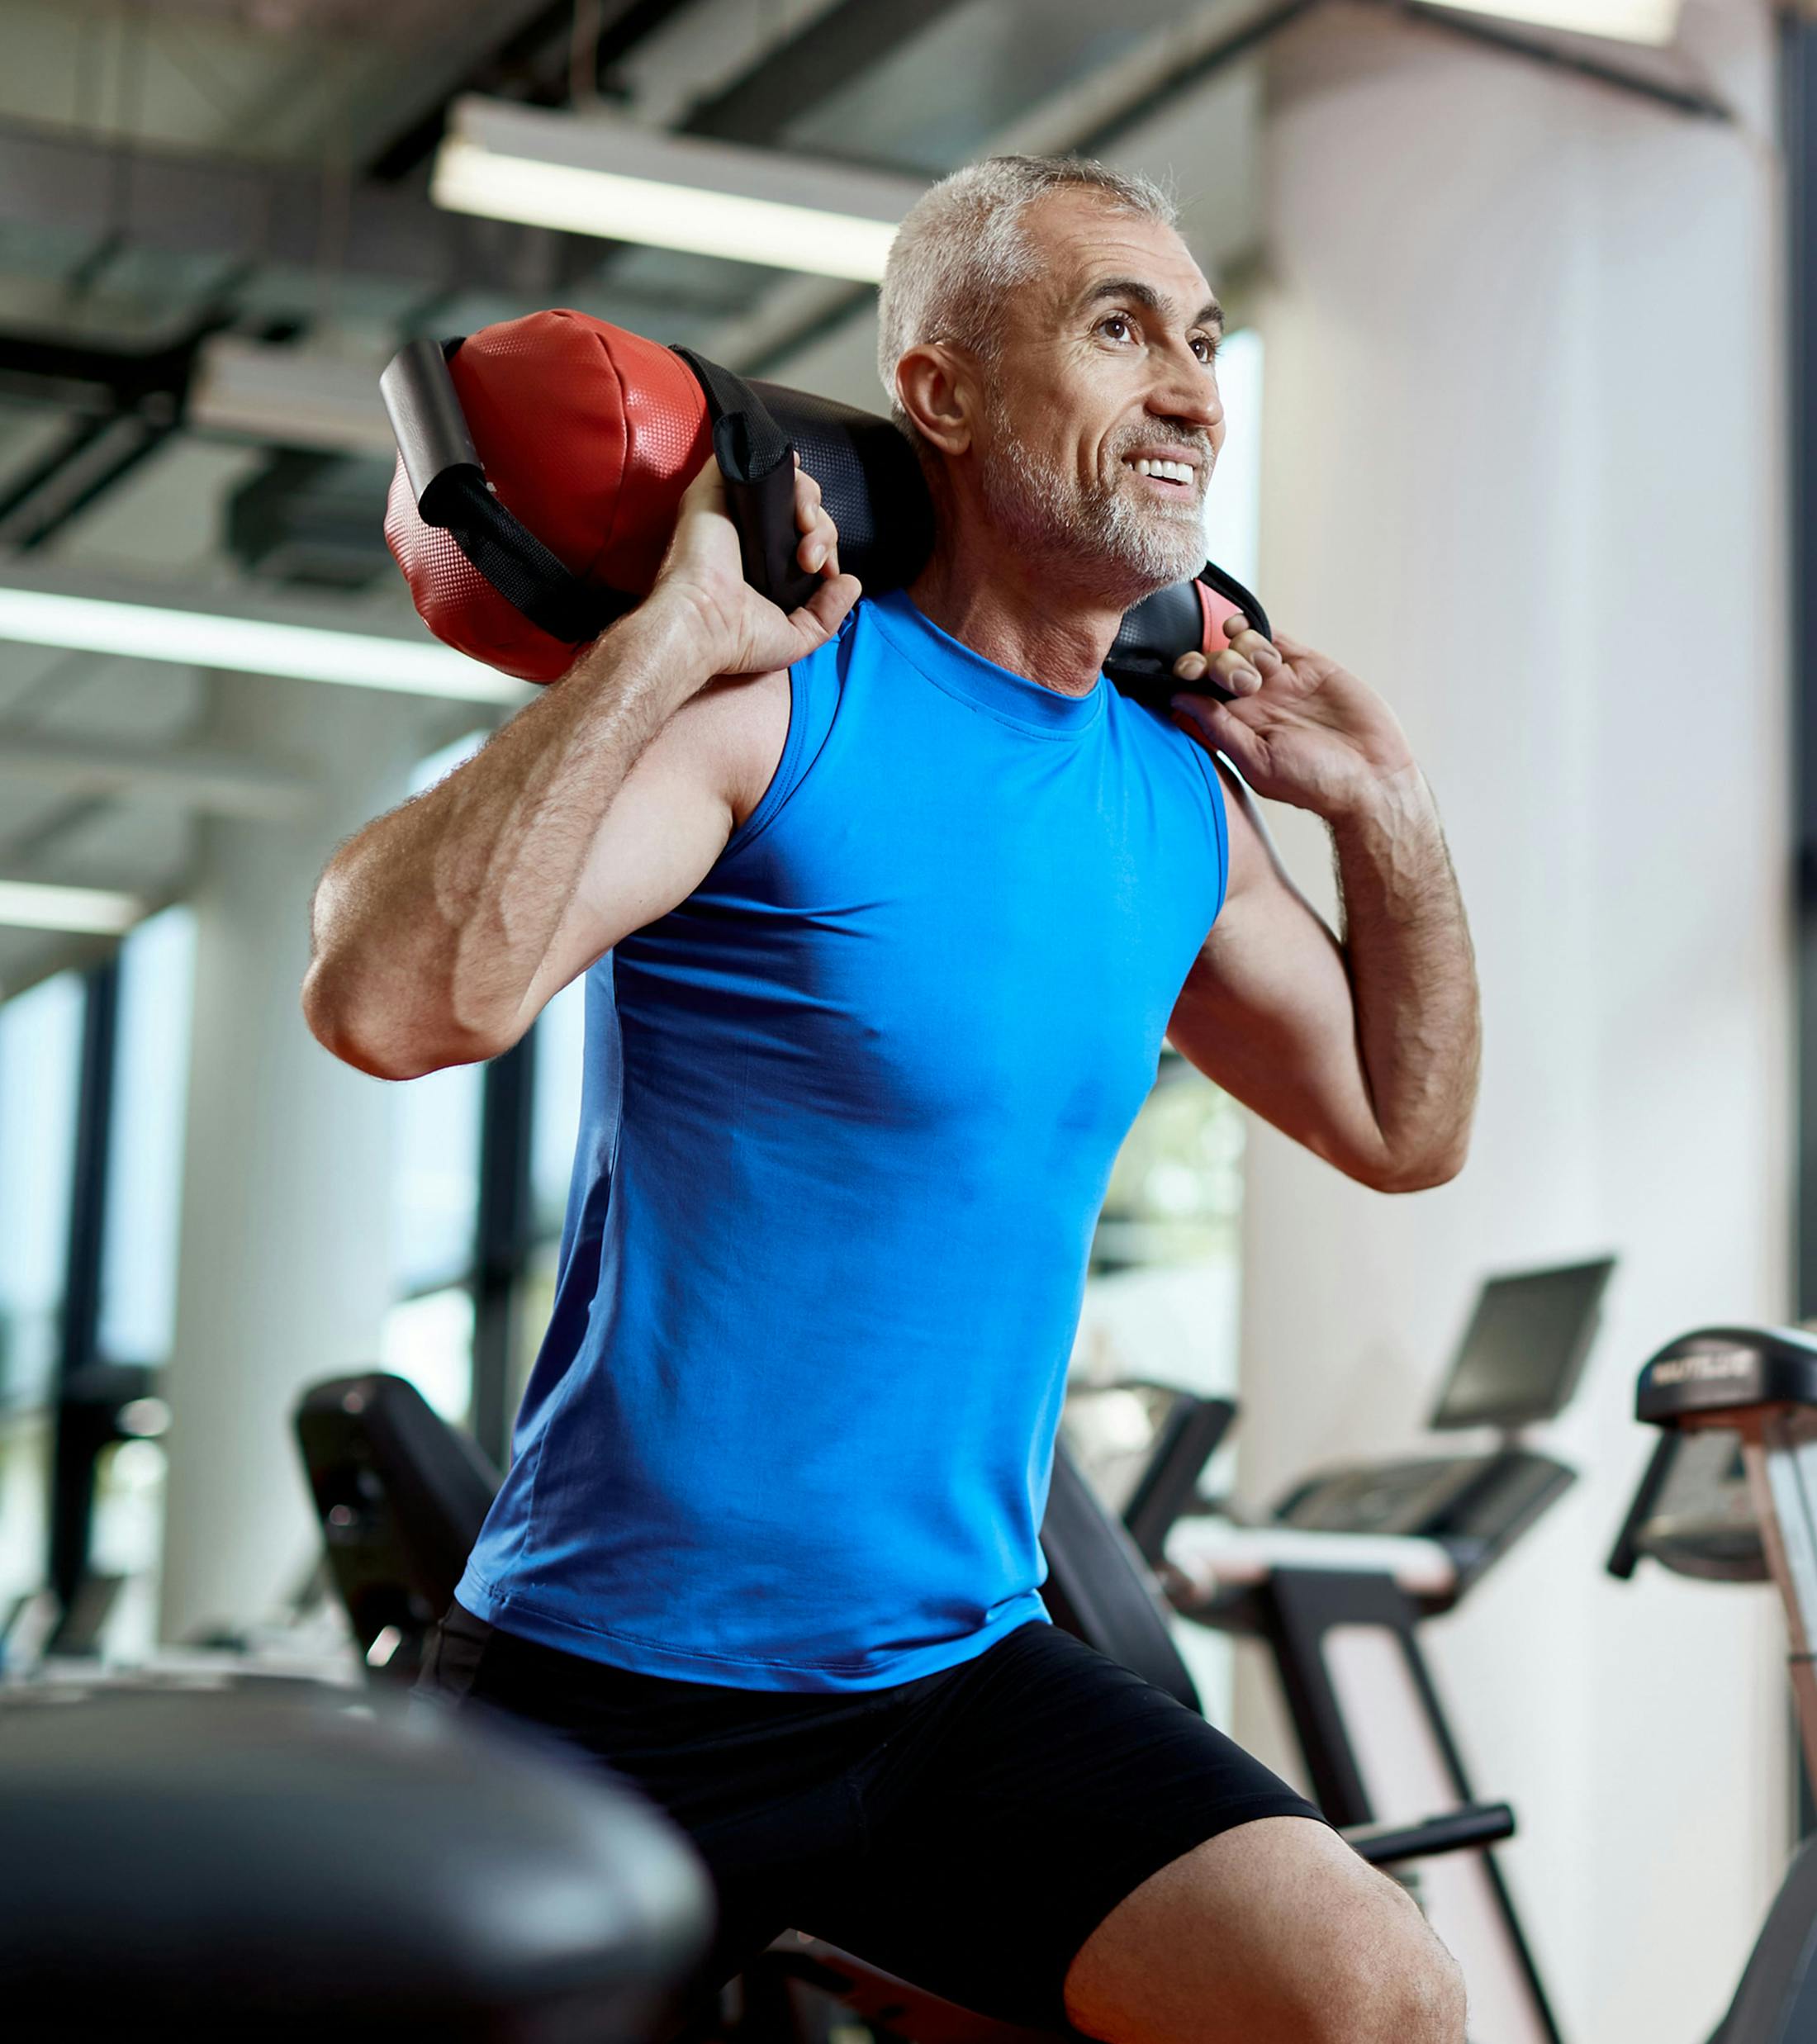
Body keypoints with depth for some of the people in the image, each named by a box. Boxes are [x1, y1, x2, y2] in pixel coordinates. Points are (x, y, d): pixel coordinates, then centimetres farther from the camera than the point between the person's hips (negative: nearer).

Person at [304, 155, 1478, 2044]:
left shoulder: (1182, 801, 7)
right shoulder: (778, 711, -14)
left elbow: (1403, 1128, 20)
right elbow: (388, 1002, -28)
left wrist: (1386, 813, 8)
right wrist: (671, 637, -27)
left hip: (957, 1670, 5)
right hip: (618, 1690, -5)